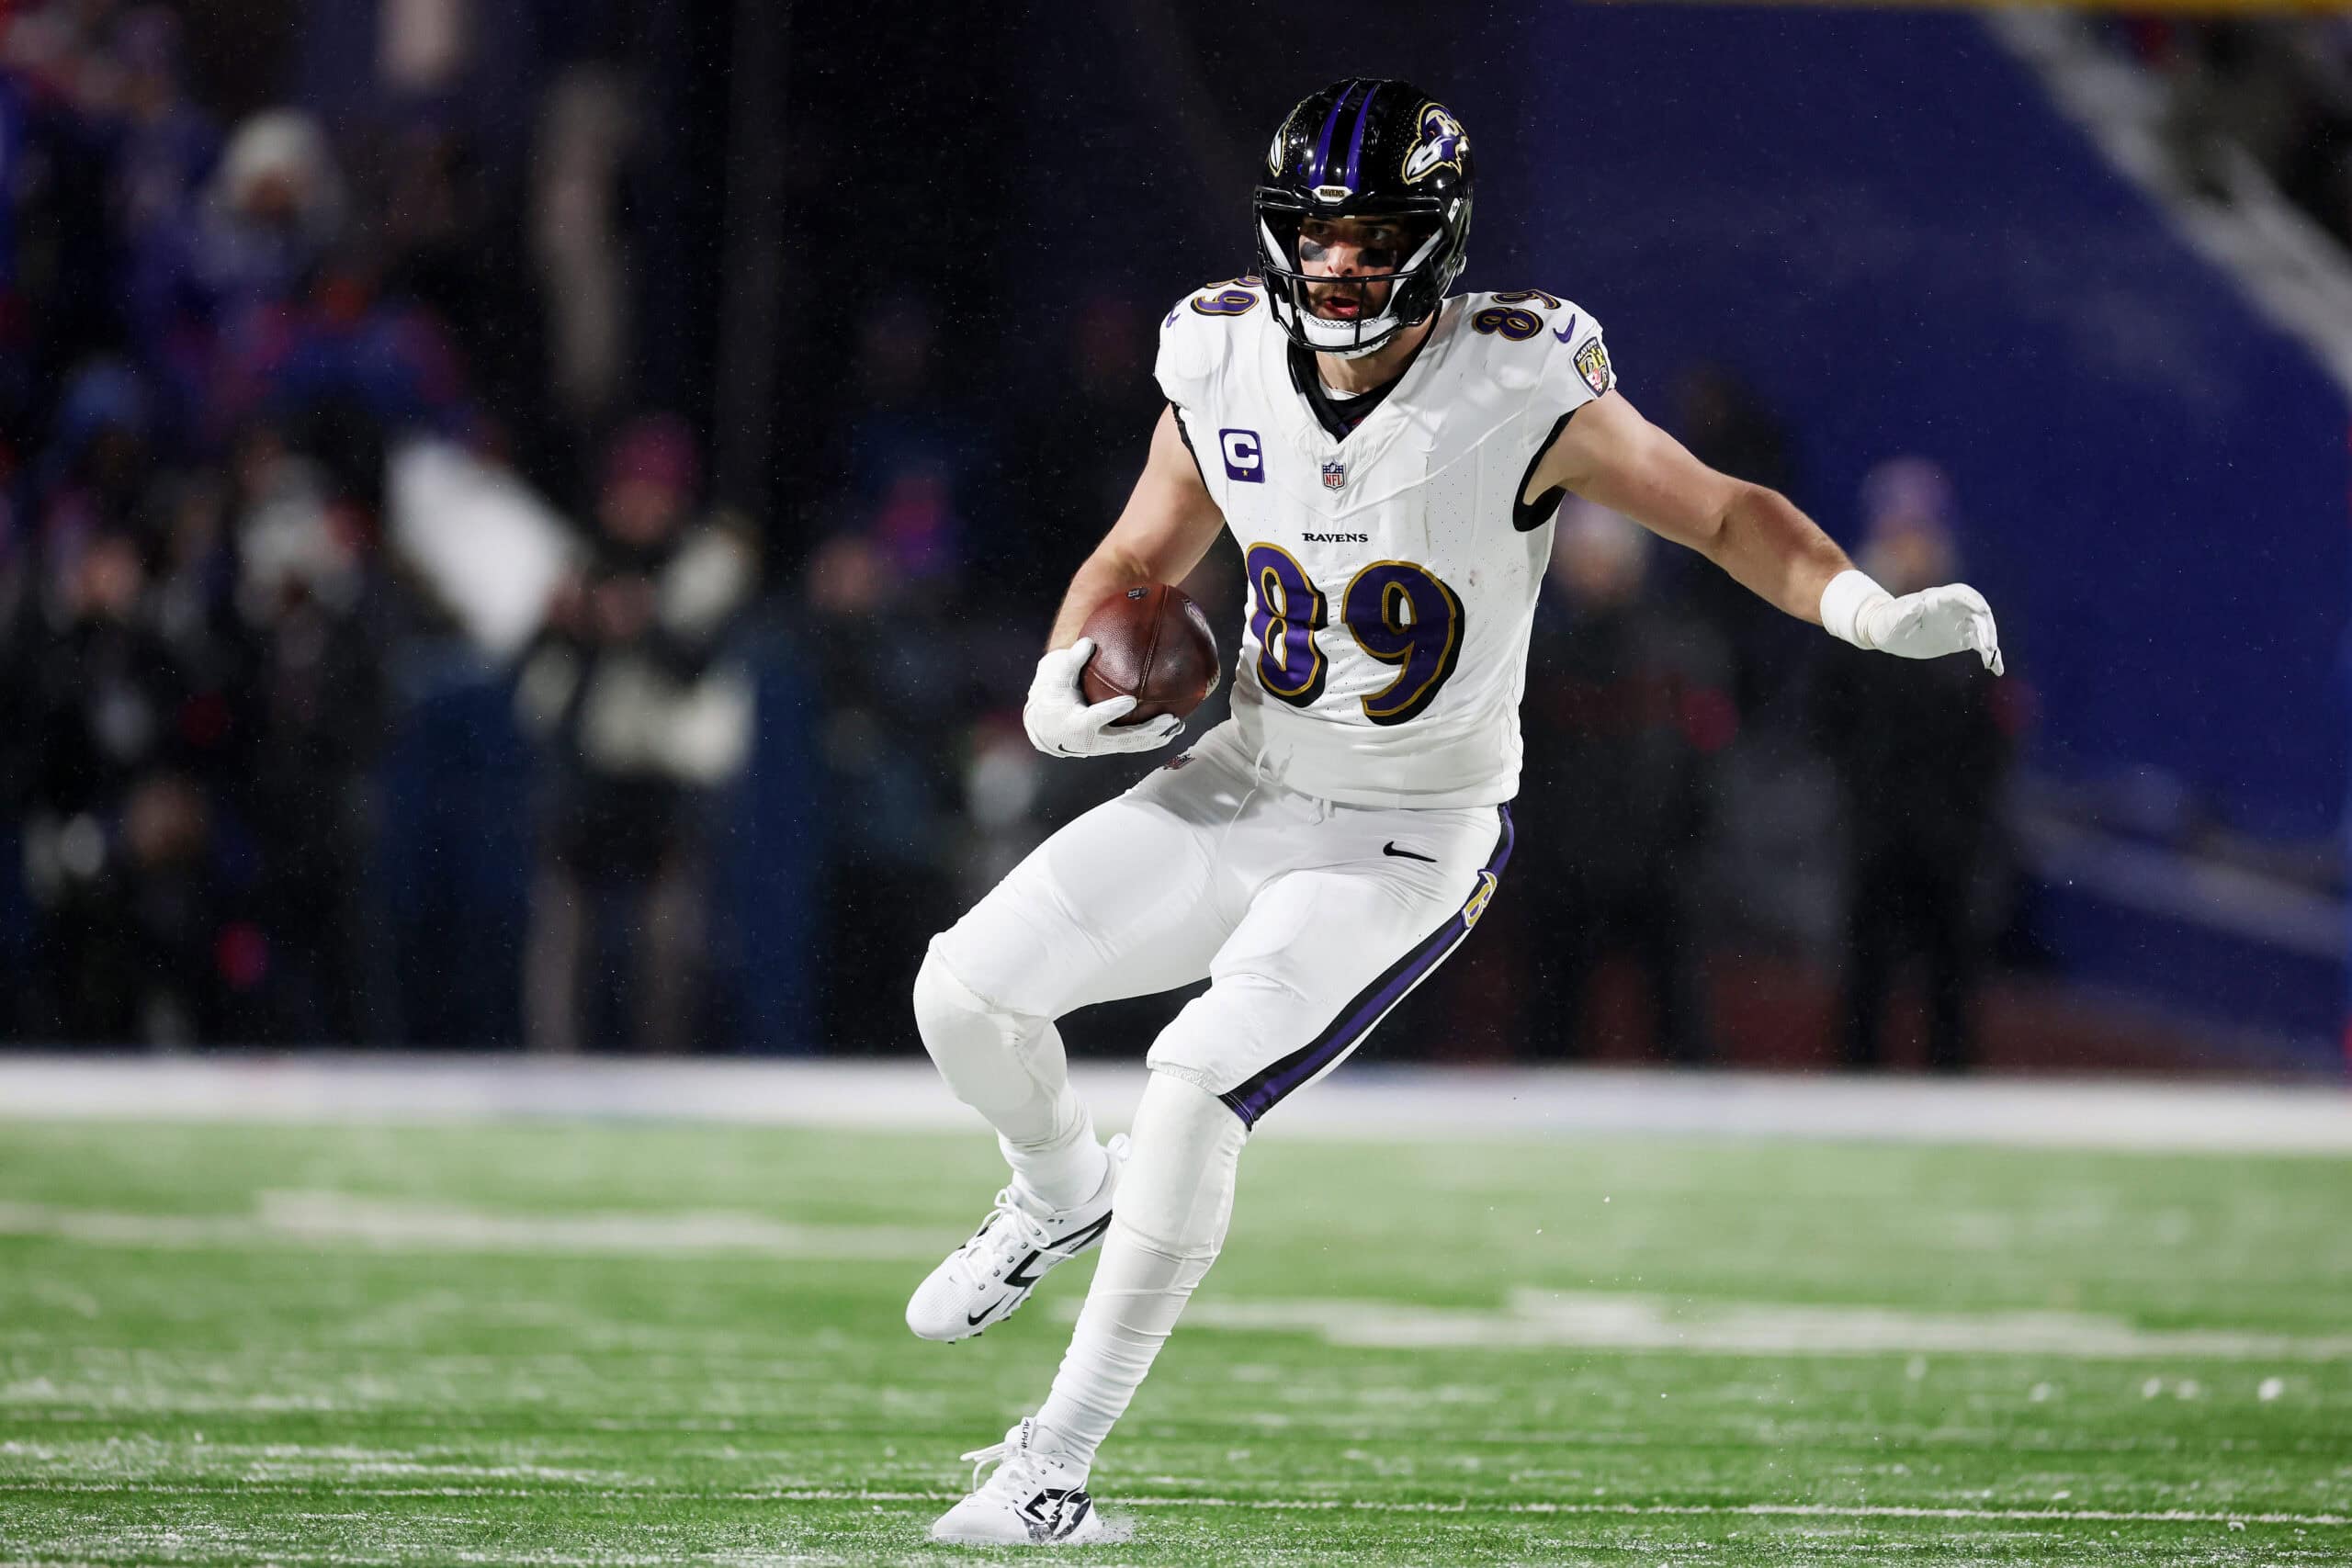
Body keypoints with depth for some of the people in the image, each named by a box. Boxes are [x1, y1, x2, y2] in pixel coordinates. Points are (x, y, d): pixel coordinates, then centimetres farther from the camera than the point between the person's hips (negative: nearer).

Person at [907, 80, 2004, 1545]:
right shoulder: (1227, 366, -7)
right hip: (1248, 788, 5)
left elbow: (1721, 510, -13)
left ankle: (1060, 1465, -11)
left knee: (1195, 1092, -22)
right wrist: (1066, 682, -11)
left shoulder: (1517, 390, -20)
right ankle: (1062, 1190, 31)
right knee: (967, 990, -5)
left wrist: (1867, 607, -30)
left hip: (1411, 844, -5)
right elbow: (1139, 560, 9)